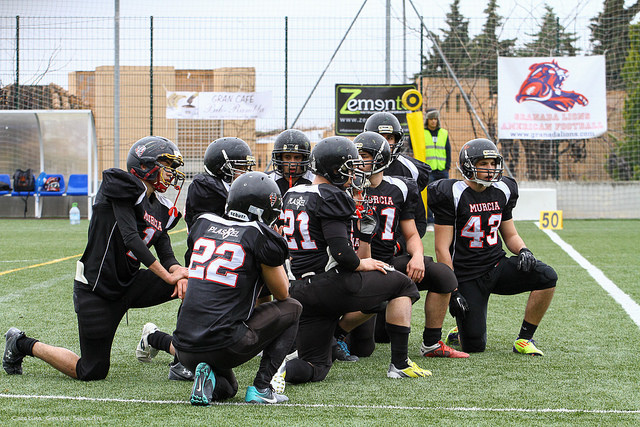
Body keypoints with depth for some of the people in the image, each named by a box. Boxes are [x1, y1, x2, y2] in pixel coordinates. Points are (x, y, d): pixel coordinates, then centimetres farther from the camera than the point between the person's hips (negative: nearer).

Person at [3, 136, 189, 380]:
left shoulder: (161, 210, 10)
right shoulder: (125, 188, -14)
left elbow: (166, 255, 6)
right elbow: (131, 239, -24)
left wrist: (178, 273, -18)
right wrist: (168, 275, -24)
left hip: (129, 285, 8)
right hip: (97, 290, -8)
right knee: (92, 373, -2)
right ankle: (22, 345, 19)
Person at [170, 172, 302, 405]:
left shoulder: (203, 224, 11)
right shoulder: (260, 236, -5)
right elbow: (282, 294, 8)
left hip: (186, 351, 6)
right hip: (223, 348, -6)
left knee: (227, 388, 35)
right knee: (292, 308, 17)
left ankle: (208, 378, -1)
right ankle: (261, 387, 7)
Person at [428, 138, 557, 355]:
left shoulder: (502, 191, 6)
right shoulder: (453, 195, -12)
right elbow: (442, 248, -12)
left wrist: (523, 251, -6)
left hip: (498, 266, 5)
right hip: (467, 276, -5)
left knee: (547, 277, -21)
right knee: (474, 347, -12)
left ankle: (524, 339, -6)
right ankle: (462, 332, 28)